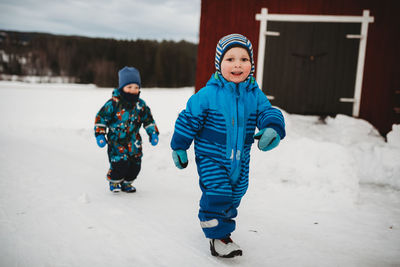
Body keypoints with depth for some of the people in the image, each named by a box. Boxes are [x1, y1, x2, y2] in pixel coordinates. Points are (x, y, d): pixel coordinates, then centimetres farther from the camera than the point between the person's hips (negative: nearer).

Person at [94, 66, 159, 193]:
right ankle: (114, 181, 19)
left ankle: (127, 182, 31)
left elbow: (148, 120, 12)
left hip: (133, 141, 4)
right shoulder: (113, 103, -11)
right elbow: (101, 117, -5)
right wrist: (100, 134, -9)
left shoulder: (141, 105, 2)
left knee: (135, 164, 5)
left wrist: (153, 133, 4)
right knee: (119, 163, -11)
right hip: (116, 141, -4)